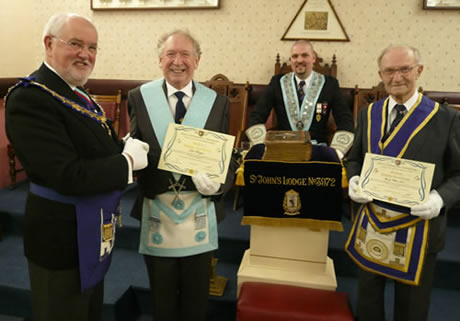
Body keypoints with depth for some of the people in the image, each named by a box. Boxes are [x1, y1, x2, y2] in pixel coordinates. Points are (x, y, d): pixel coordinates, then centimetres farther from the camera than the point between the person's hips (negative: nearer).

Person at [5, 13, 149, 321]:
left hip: (93, 230, 9)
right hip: (62, 235, -8)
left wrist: (126, 145, -9)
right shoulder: (29, 98, -22)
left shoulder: (76, 92, 6)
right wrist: (128, 161, -20)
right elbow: (68, 176, -29)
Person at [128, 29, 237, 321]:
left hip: (199, 215, 0)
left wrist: (218, 183, -20)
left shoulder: (218, 103, -1)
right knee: (162, 297, 21)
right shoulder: (139, 97, -1)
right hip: (156, 212, 0)